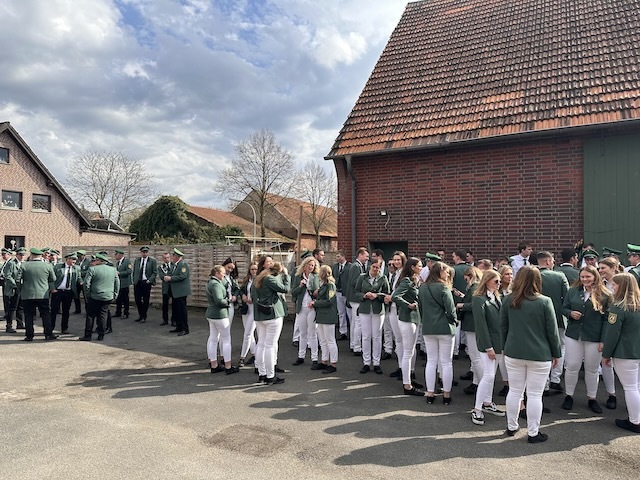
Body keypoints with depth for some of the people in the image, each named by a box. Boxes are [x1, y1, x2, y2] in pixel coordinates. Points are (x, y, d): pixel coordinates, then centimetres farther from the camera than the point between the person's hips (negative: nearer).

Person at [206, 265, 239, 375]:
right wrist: (228, 301, -11)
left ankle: (214, 365, 19)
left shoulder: (210, 282, 12)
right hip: (220, 315, -10)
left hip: (211, 314, 10)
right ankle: (228, 367, 3)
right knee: (226, 339, -1)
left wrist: (227, 299, -4)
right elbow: (219, 300, -27)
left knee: (213, 338, 12)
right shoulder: (216, 284, -20)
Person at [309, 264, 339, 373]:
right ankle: (324, 362, 25)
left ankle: (333, 364, 5)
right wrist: (314, 303, 4)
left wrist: (315, 303, -11)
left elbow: (329, 301, -20)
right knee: (323, 341, 15)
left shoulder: (330, 285, -14)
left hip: (328, 316, -10)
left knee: (330, 341, -2)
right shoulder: (323, 284, 15)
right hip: (321, 316, 10)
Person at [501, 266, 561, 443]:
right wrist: (556, 353, 6)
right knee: (535, 395, 7)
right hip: (539, 355, -3)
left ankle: (511, 427, 27)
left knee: (515, 391, 15)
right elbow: (552, 330, -6)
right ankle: (533, 433, 16)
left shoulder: (508, 300, -3)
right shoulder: (544, 302, -12)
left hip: (513, 353, 3)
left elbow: (503, 327, 5)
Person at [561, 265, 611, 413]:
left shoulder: (604, 295, -5)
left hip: (594, 338, -1)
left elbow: (607, 319, -5)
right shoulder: (573, 291, 2)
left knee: (592, 369, 12)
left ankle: (592, 398, 28)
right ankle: (569, 396, 22)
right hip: (573, 335, 2)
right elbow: (564, 308, 10)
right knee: (572, 367, 6)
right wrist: (570, 313, -13)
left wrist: (604, 340, -9)